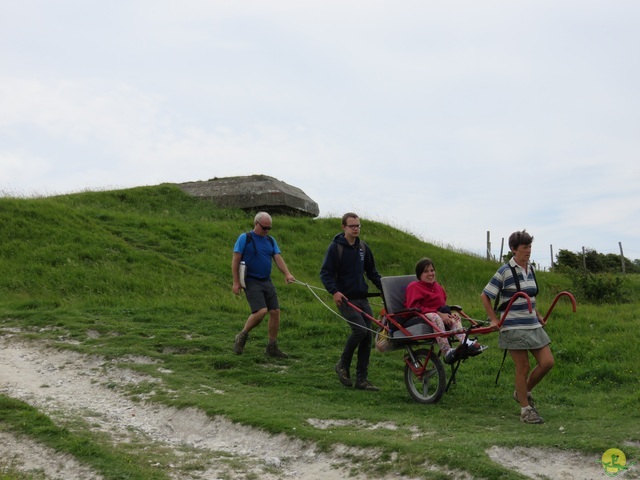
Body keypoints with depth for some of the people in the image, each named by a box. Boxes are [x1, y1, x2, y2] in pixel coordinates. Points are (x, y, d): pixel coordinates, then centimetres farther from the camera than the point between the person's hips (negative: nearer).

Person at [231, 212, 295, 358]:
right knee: (261, 311, -20)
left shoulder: (271, 240, 12)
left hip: (267, 282, 6)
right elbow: (235, 260, -5)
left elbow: (278, 258, 2)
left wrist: (287, 273, -16)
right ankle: (242, 336, 4)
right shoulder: (245, 238, -4)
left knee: (275, 312, 1)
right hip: (251, 281, -6)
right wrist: (236, 282, -11)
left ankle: (272, 347, 13)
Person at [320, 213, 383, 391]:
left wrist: (384, 287, 11)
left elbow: (372, 272, 22)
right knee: (360, 330, -21)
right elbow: (325, 273, -9)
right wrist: (334, 291, -23)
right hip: (345, 299, -6)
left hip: (362, 299, 6)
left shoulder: (363, 247, 12)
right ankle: (343, 365, 1)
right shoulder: (335, 247, -5)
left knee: (368, 336, -1)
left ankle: (362, 380, 6)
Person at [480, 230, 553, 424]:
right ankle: (525, 409, 12)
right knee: (523, 368, -2)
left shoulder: (530, 269, 9)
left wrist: (538, 316, 18)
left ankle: (523, 392, 24)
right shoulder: (505, 271, -11)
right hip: (514, 327, -7)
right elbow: (485, 296, -6)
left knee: (547, 362, 2)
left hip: (533, 326, 7)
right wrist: (494, 319, -8)